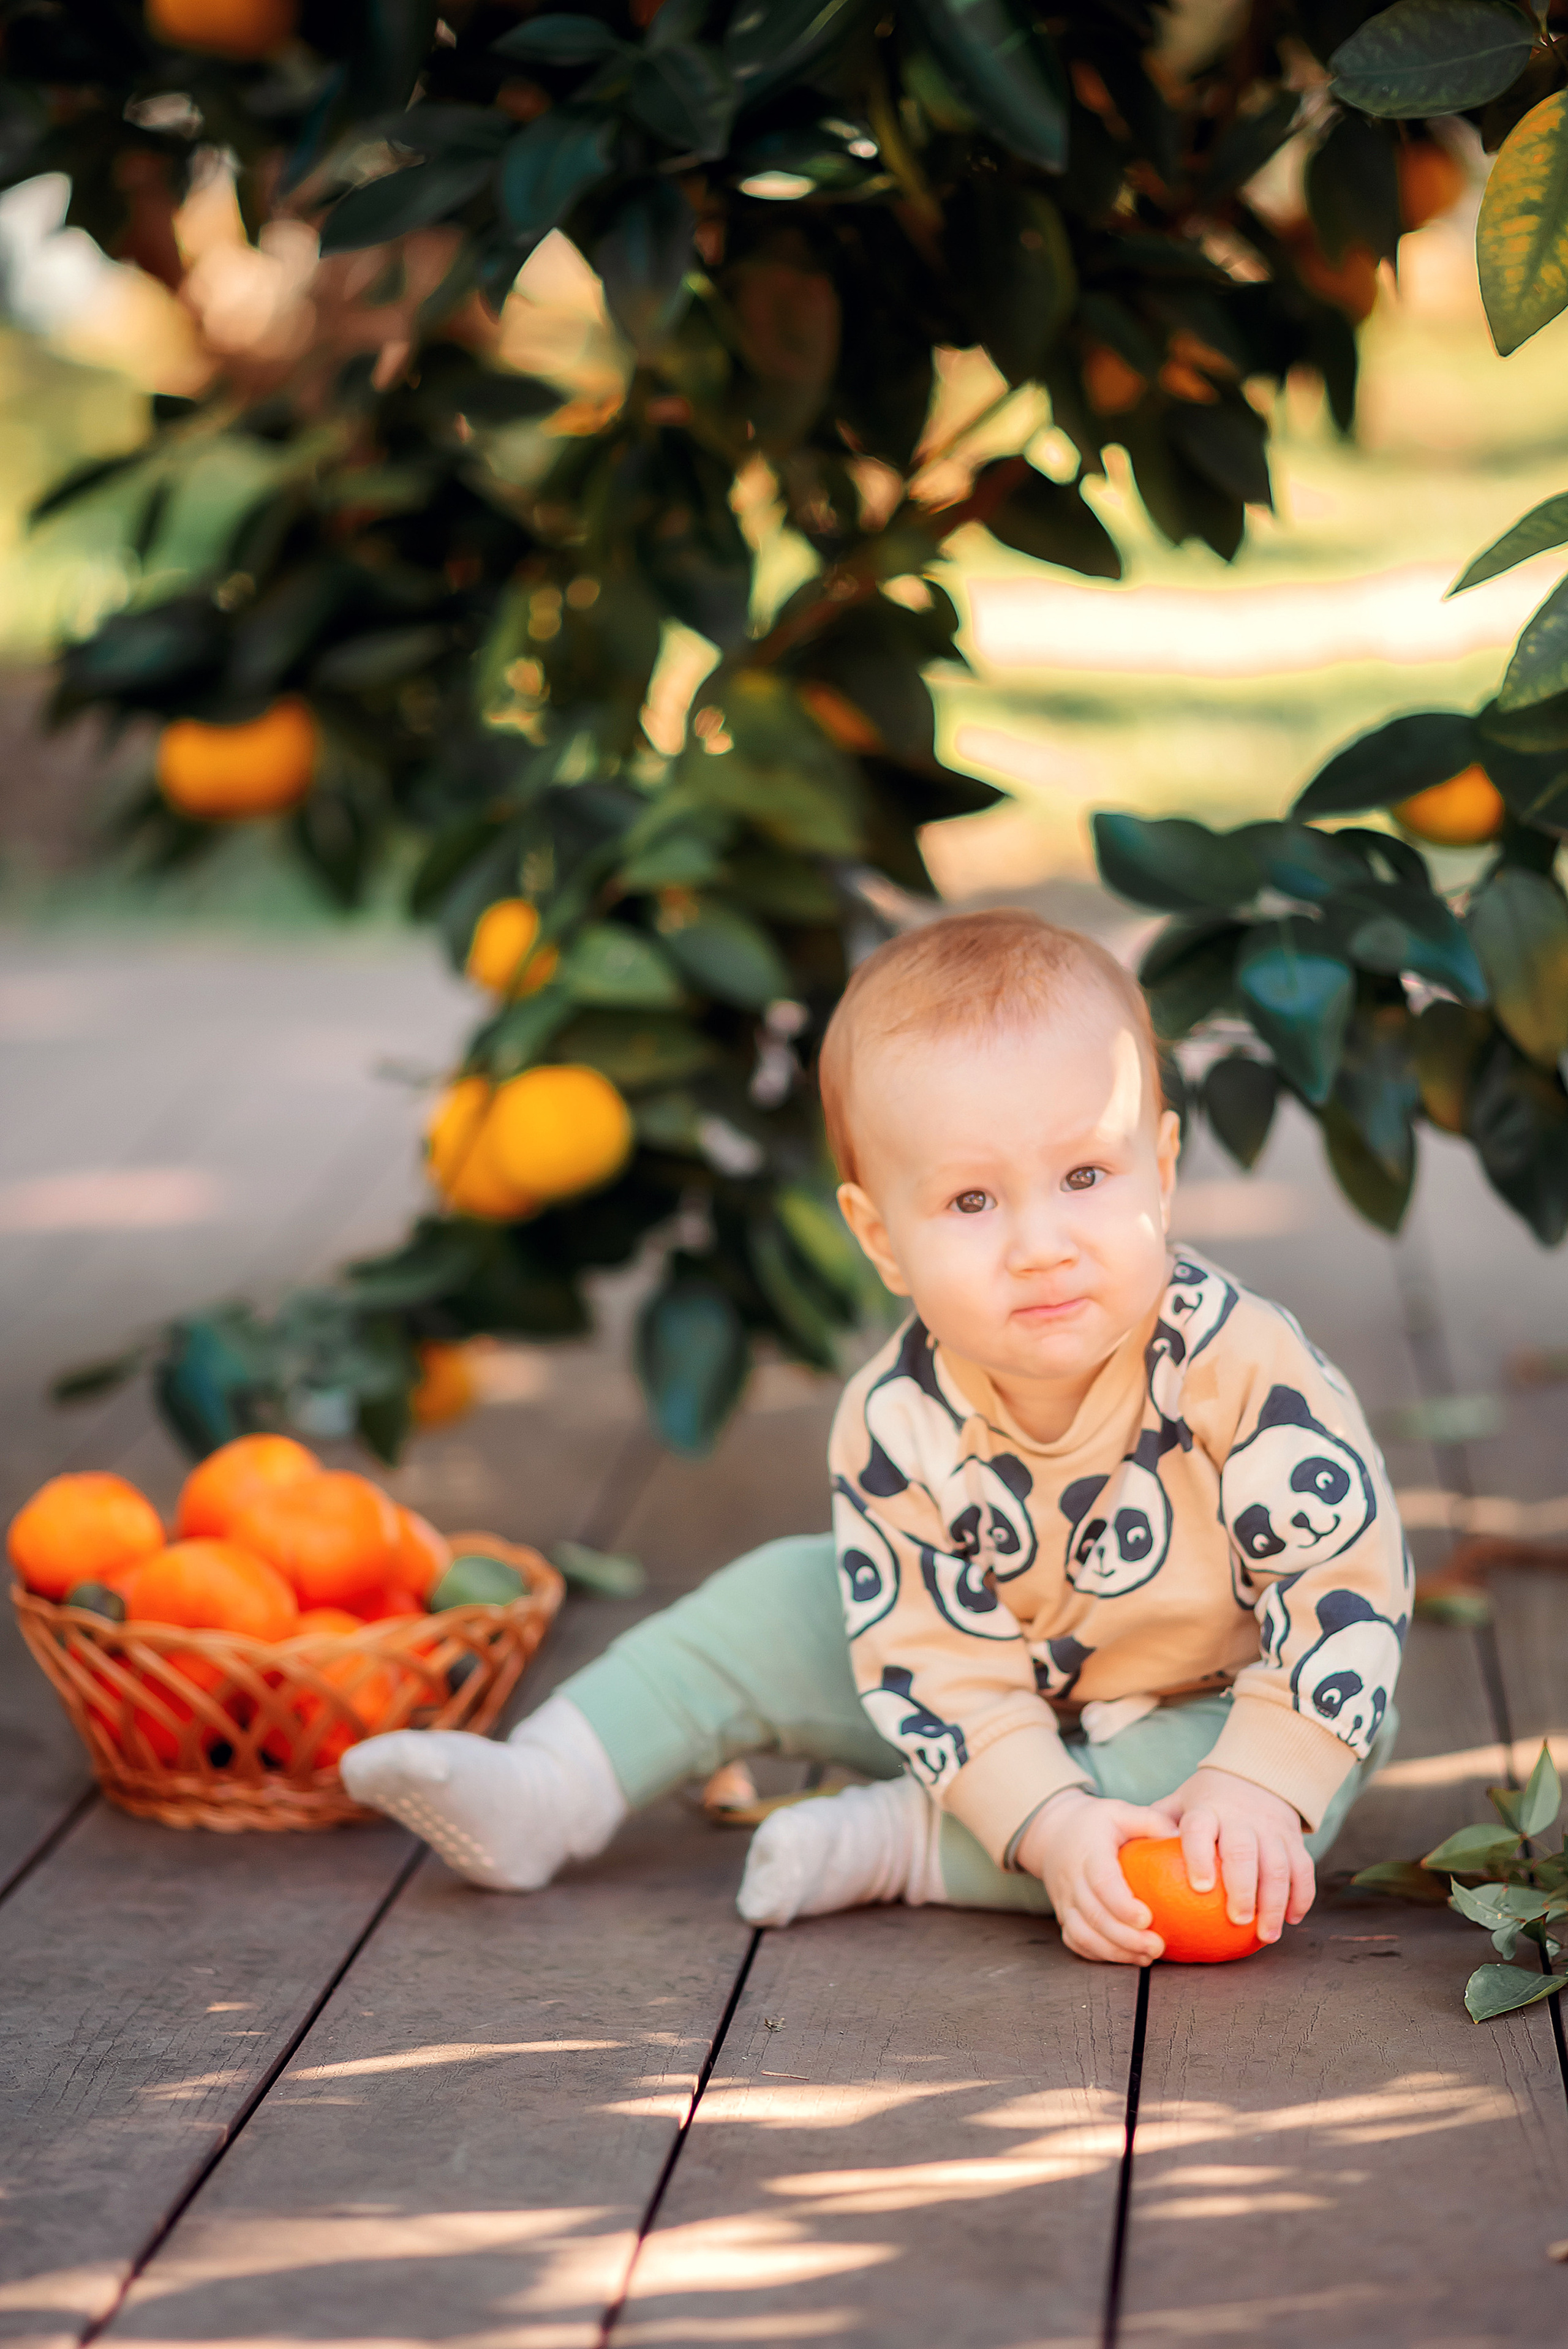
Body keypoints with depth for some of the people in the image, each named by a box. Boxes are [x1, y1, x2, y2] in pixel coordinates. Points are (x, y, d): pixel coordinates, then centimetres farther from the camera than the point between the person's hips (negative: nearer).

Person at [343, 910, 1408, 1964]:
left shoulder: (1242, 1367, -32)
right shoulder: (895, 1425, -23)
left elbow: (1346, 1578, -26)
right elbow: (938, 1662, -20)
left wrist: (1256, 1784, -35)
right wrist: (1051, 1823, -35)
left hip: (1211, 1711, -3)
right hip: (1018, 1717, 3)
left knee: (1272, 1821, -33)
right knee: (782, 1602, -4)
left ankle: (899, 1841, -25)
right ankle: (543, 1796, 1)